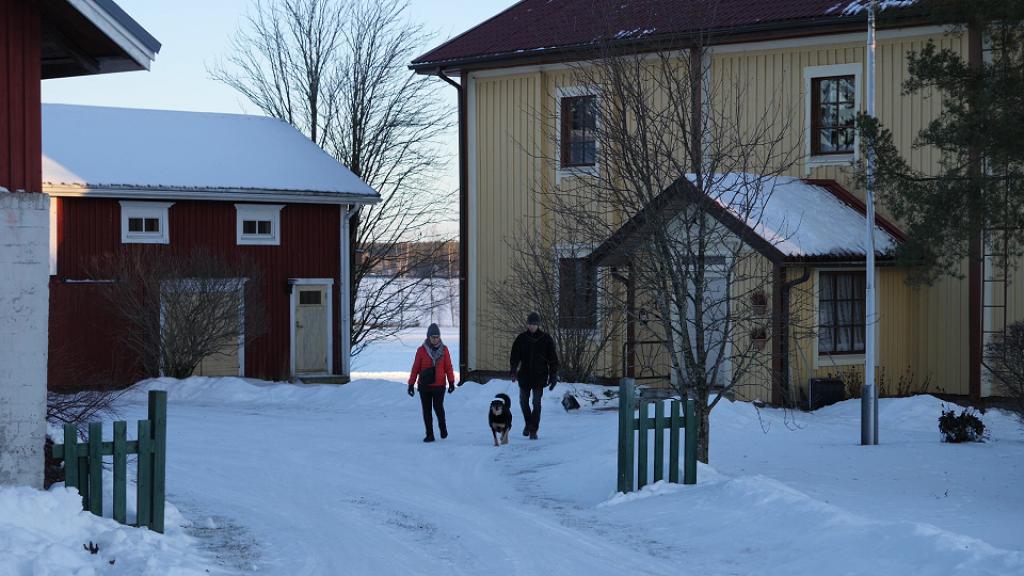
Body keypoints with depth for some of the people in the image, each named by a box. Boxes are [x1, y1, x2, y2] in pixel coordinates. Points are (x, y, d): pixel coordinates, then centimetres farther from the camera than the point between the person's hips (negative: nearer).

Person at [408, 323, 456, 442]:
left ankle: (442, 426, 21)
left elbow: (448, 367, 3)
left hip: (439, 385, -1)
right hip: (424, 386, 1)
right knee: (426, 410, 4)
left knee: (438, 407, -9)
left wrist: (451, 382, -5)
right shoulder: (421, 350, -2)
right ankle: (429, 435, 13)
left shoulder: (444, 349, 1)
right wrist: (411, 384, 2)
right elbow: (415, 368, 3)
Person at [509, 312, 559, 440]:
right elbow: (514, 356, 1)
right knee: (524, 402, 11)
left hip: (539, 377, -2)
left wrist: (553, 376, -3)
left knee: (536, 403, -5)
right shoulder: (521, 338, 0)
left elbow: (553, 359, 0)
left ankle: (533, 430, 0)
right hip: (524, 376, 2)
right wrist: (514, 371, -12)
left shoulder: (546, 339, -3)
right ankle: (528, 423, 33)